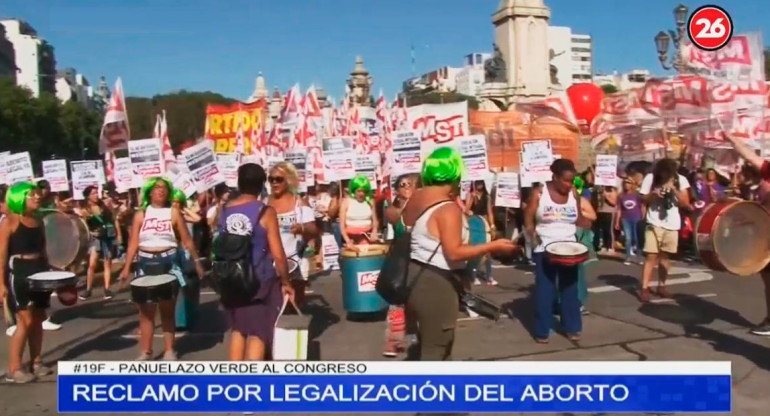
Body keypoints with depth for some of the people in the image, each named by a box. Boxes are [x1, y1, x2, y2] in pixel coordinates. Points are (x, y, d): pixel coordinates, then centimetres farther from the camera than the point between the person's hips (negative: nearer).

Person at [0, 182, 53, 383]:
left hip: (38, 272, 7)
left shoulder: (38, 221, 10)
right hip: (18, 273, -7)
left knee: (38, 320, 9)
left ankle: (36, 363, 20)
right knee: (25, 321, -8)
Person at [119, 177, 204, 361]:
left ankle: (169, 350, 12)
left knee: (168, 310, 6)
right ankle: (146, 351, 12)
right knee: (146, 310, 4)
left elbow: (187, 241, 4)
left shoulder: (173, 213, 3)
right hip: (146, 263, 1)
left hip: (168, 262, -1)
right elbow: (133, 243, 4)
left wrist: (197, 262, 1)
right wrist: (127, 267, -4)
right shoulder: (140, 215, 6)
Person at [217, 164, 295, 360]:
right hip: (259, 282, -5)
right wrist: (286, 282, -3)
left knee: (238, 329, 20)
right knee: (258, 333, 5)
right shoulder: (265, 212, -13)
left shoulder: (224, 211, 0)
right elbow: (278, 255, -14)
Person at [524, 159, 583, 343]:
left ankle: (572, 328, 22)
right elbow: (528, 221, -5)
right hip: (544, 249, -3)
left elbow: (580, 221, 11)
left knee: (570, 289, 10)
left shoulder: (574, 194, 3)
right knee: (544, 290, 2)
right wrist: (532, 234, -23)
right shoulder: (539, 194, -8)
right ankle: (542, 331, 10)